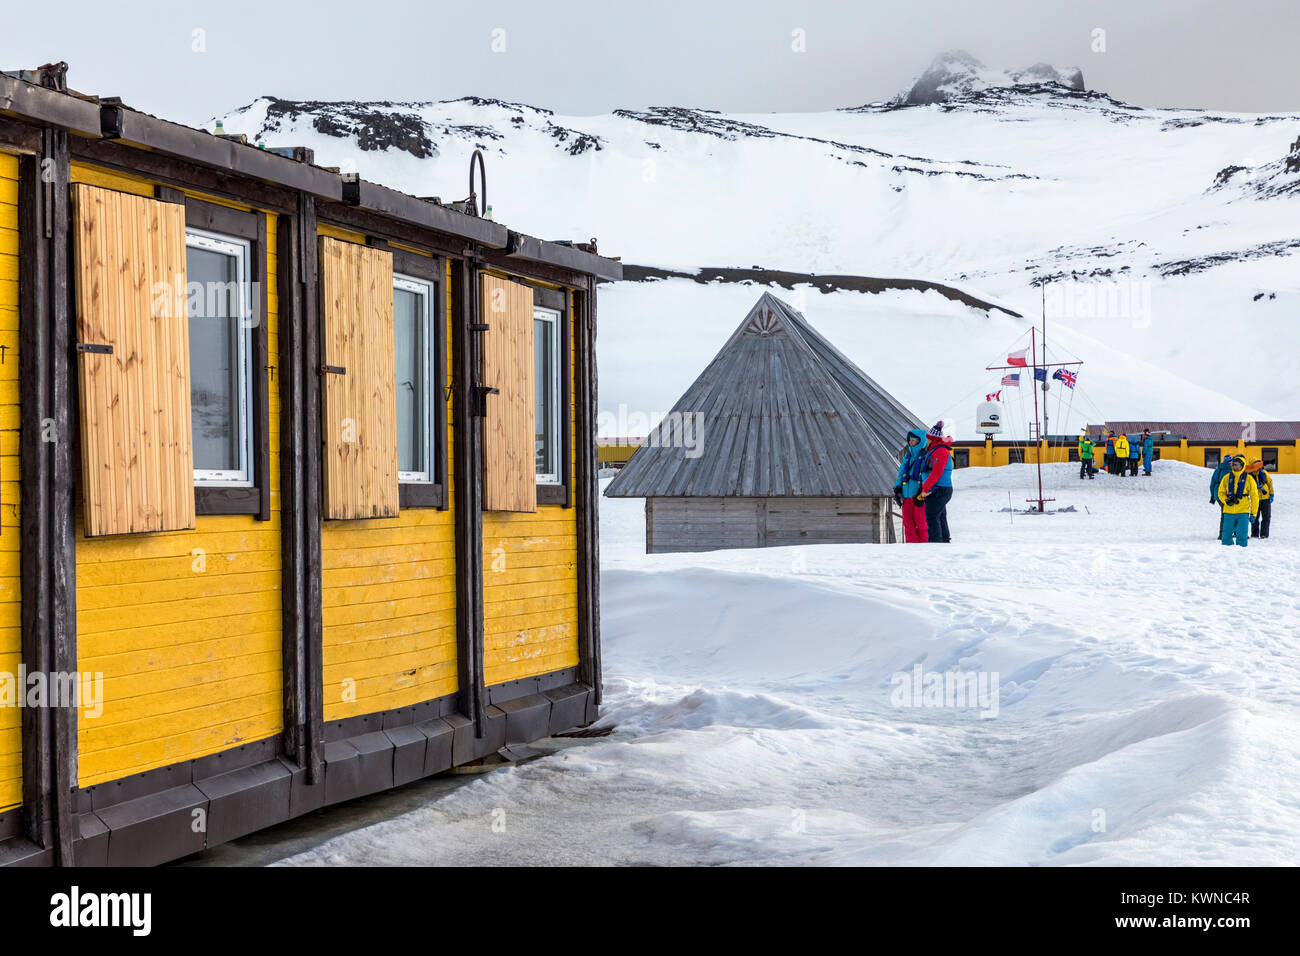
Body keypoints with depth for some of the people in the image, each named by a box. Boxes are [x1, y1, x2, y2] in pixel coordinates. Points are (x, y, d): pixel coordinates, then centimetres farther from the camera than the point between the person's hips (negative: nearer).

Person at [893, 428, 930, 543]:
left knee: (921, 522, -6)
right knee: (908, 521, 5)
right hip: (907, 494, 7)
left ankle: (925, 543, 1)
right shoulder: (908, 455, 19)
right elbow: (901, 472, 23)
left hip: (919, 494, -7)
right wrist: (898, 489, 12)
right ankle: (912, 543, 10)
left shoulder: (926, 456, -3)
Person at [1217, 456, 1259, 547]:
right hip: (1229, 512, 2)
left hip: (1243, 512, -2)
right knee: (1226, 536, 3)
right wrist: (1226, 500, -10)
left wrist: (1253, 514, 1)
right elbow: (1221, 492, 13)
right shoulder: (1227, 478, 6)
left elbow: (1254, 497, 5)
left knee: (1242, 536, -3)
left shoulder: (1249, 479, 2)